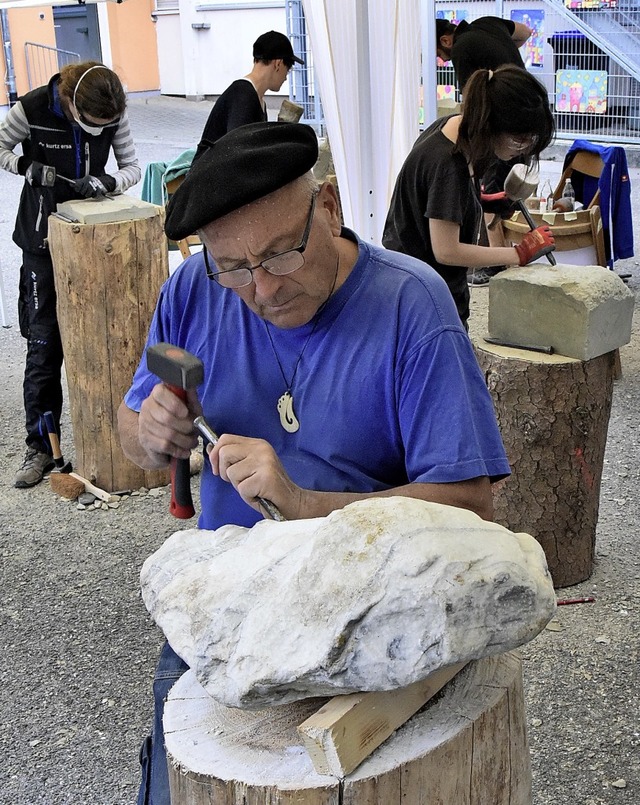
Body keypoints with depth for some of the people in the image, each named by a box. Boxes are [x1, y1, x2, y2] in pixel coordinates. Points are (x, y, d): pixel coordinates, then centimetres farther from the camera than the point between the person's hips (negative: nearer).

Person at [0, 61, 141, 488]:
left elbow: (133, 167, -3)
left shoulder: (115, 115, -10)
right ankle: (40, 445, 6)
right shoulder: (34, 108, -17)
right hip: (45, 238, -2)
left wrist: (104, 182, -24)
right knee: (44, 342, -2)